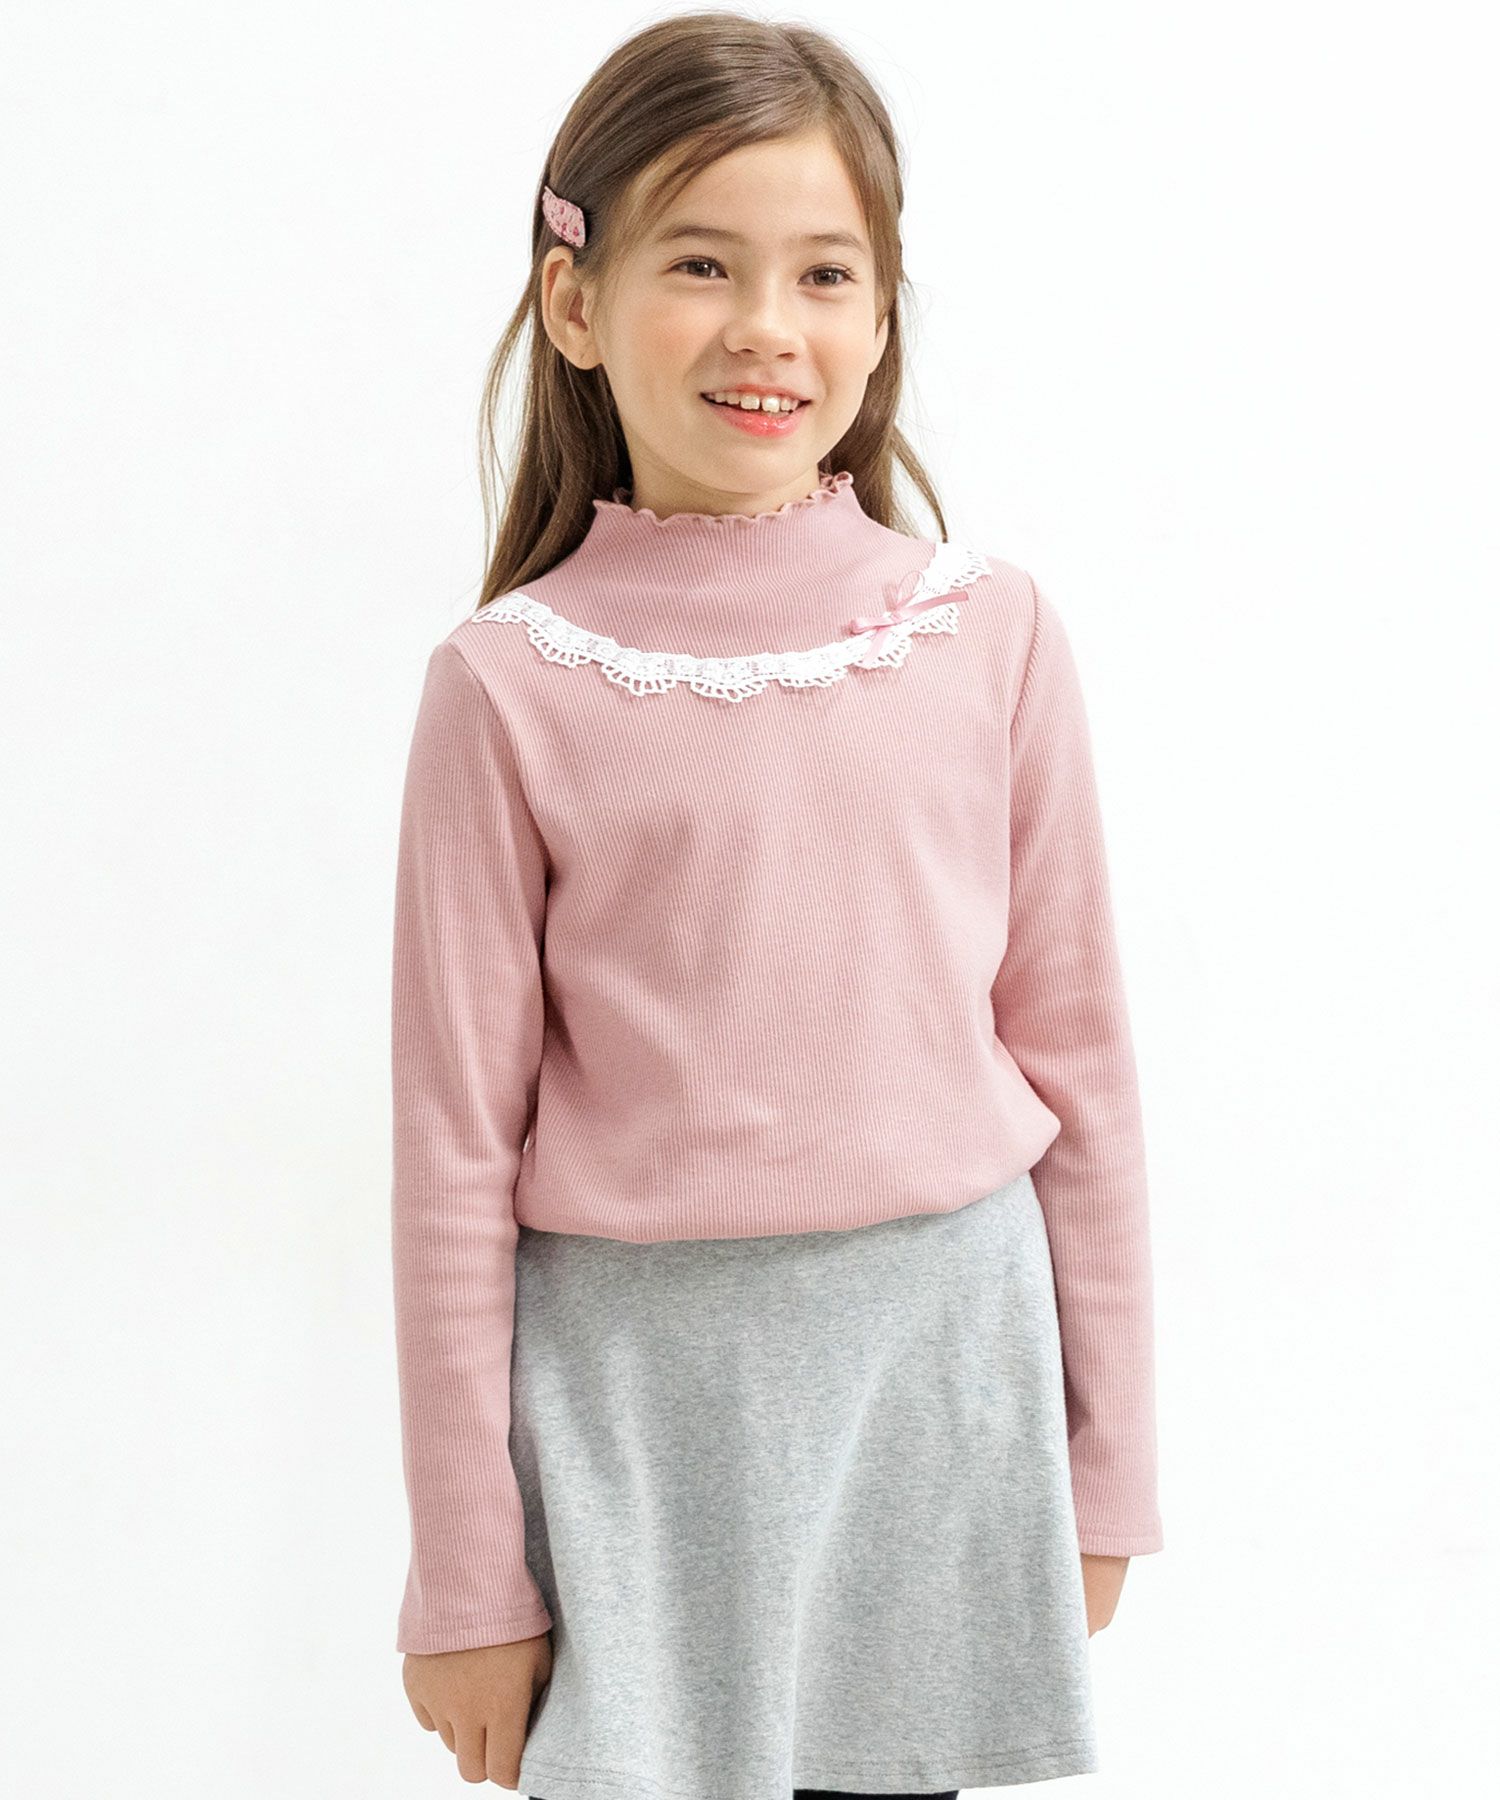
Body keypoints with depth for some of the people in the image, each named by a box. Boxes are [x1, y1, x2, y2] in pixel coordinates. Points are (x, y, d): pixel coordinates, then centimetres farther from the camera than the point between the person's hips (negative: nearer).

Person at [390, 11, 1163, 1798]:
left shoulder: (989, 630, 0)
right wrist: (470, 1577, 0)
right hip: (641, 1377, -1)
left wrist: (1102, 1457, 8)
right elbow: (458, 1141, -3)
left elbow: (1074, 1058, 5)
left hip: (944, 1351, 2)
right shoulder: (515, 681, -6)